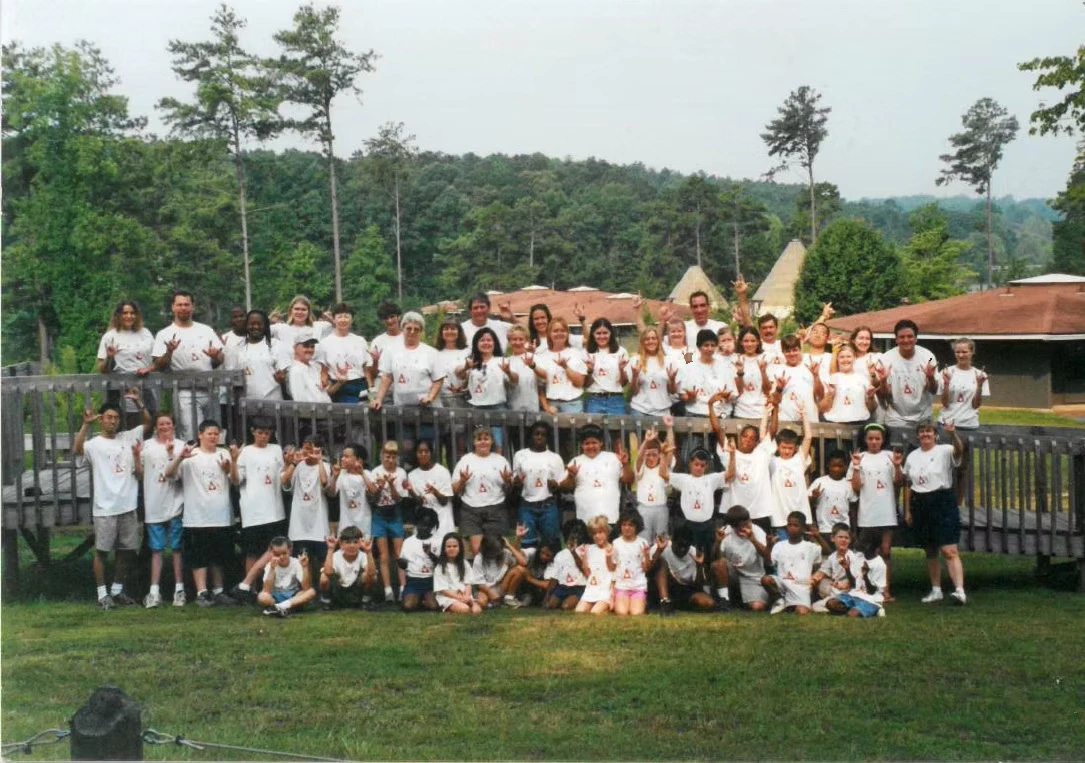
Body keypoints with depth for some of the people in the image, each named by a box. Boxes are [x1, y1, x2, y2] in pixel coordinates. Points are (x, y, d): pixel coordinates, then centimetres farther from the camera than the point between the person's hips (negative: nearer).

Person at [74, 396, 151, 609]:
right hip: (105, 508, -5)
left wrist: (138, 403, -4)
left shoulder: (127, 437, 9)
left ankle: (117, 590, 24)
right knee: (102, 551, 1)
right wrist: (86, 424, -31)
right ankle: (102, 594, 7)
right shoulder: (94, 444, -6)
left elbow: (148, 423, 10)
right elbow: (76, 450, -26)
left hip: (128, 506, 5)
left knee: (126, 550, 11)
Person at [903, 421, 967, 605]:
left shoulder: (944, 451, -4)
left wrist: (953, 434, -47)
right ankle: (936, 590, 22)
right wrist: (907, 510, 12)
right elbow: (908, 485, 15)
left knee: (949, 550, -14)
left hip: (943, 502, -5)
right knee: (930, 552, 13)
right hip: (920, 505, 5)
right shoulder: (912, 456, 12)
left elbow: (959, 450, -27)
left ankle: (960, 590, -20)